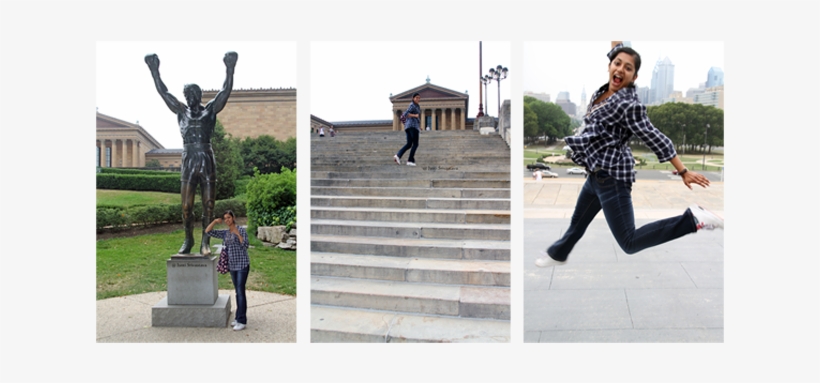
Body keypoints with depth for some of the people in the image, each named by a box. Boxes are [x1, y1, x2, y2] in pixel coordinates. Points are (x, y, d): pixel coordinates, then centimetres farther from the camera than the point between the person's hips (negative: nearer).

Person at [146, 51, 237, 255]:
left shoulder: (210, 110, 4)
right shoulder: (181, 111, 11)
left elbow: (226, 91, -7)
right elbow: (163, 92, 8)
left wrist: (230, 69, -18)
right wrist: (154, 70, 0)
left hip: (207, 164, -2)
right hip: (188, 164, 2)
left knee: (208, 206, 1)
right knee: (186, 207, 3)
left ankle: (205, 242, 8)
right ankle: (188, 240, 17)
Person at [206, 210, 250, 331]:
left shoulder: (241, 230, -6)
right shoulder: (225, 233, 10)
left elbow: (245, 245, -16)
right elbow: (208, 231, 10)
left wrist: (237, 233, -22)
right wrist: (215, 221, -2)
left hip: (242, 264, -6)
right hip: (232, 265, 6)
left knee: (240, 291, -8)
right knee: (238, 291, 12)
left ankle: (242, 321, -7)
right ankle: (239, 317, 20)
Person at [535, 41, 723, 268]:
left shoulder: (627, 105, -20)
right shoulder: (605, 90, 2)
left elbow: (655, 139, -19)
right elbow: (615, 51, 19)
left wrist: (683, 172, -17)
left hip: (612, 175, -9)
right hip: (598, 173, 9)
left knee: (630, 243, -7)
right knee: (578, 222, 27)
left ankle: (693, 219, -3)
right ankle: (558, 254, 49)